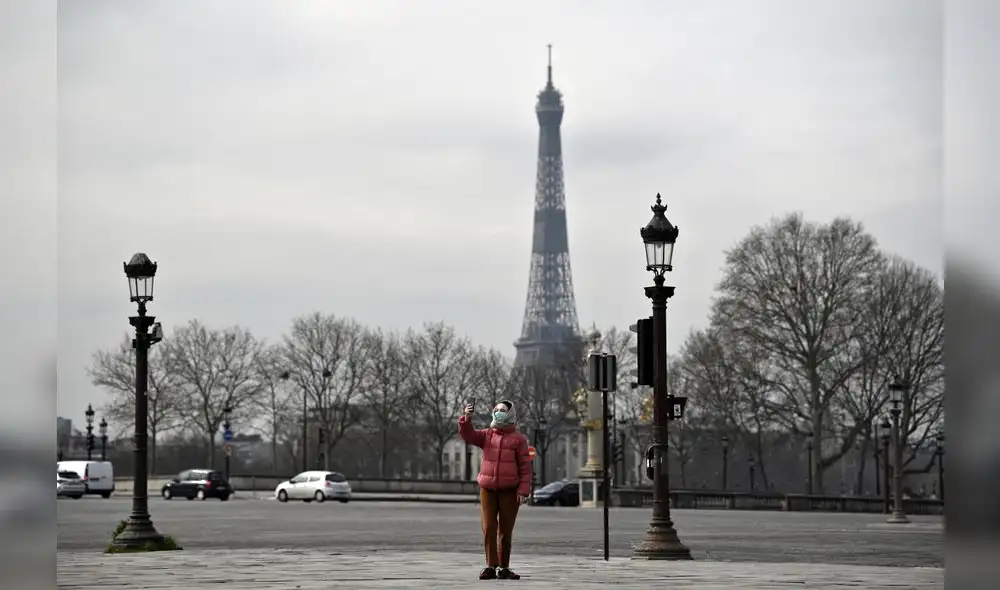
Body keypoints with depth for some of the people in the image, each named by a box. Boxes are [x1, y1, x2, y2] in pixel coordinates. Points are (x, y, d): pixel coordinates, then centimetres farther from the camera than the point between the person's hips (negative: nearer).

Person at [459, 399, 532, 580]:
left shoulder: (518, 439, 0)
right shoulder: (487, 435, 10)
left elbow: (525, 467, -3)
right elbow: (467, 435, -4)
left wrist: (523, 490, -11)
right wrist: (466, 418, -22)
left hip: (509, 491, -2)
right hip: (488, 489, 2)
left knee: (505, 531, 4)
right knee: (488, 529, -5)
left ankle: (504, 568, 11)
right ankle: (490, 567, -3)